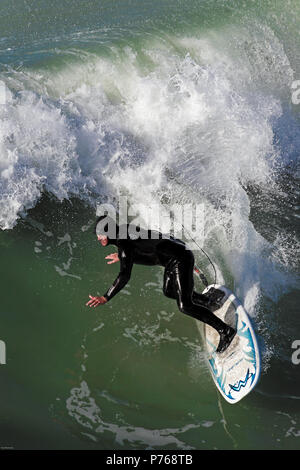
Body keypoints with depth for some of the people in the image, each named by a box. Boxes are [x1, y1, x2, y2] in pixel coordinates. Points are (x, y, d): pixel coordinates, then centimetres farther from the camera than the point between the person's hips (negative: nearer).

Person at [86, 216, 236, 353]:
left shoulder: (124, 244, -22)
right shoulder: (124, 231, 5)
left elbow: (125, 276, -30)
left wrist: (105, 298, -30)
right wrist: (121, 257, 32)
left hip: (180, 259, -10)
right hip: (173, 258, 10)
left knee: (185, 306, -12)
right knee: (168, 291, 28)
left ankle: (225, 330, -7)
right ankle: (209, 300, 39)